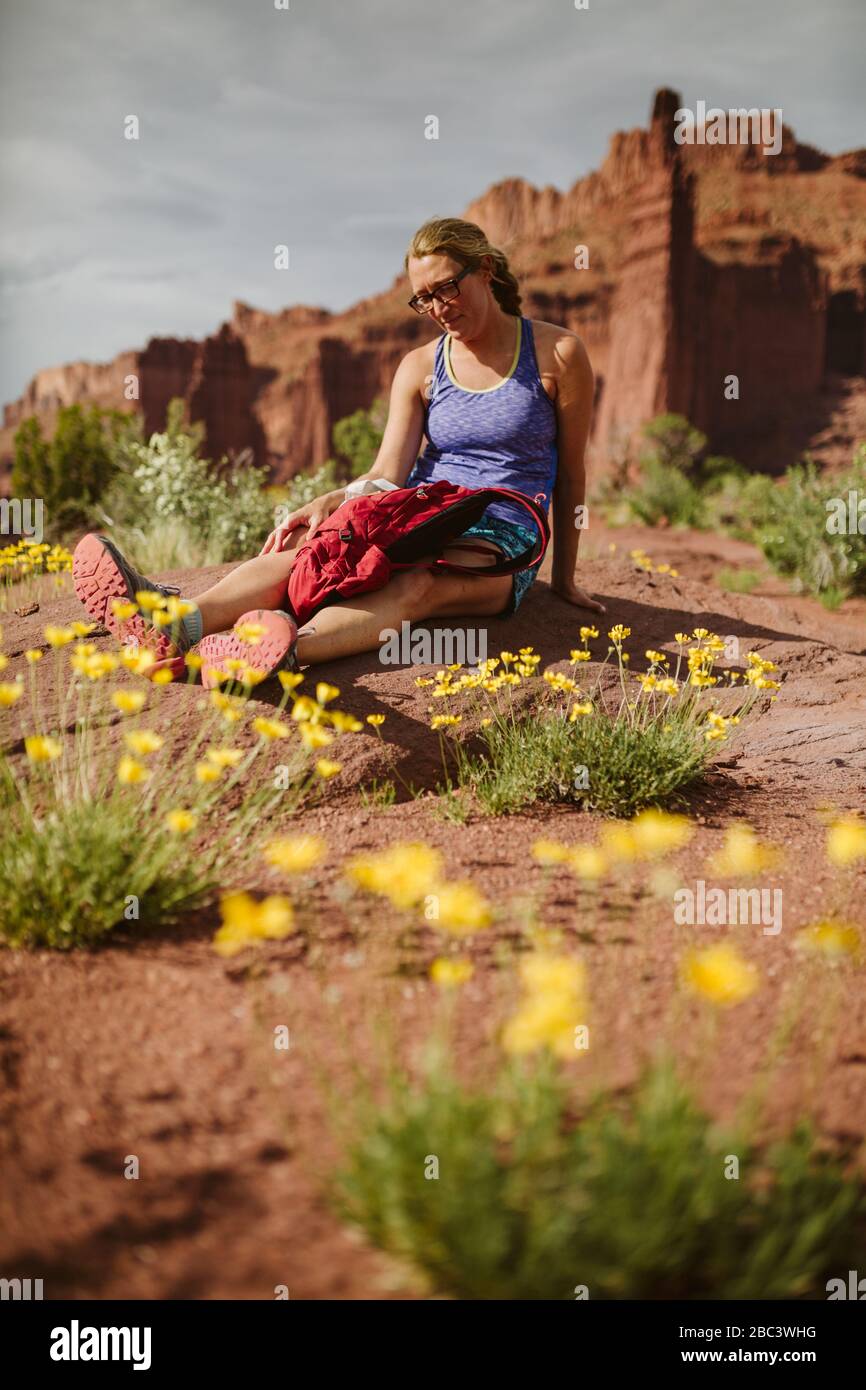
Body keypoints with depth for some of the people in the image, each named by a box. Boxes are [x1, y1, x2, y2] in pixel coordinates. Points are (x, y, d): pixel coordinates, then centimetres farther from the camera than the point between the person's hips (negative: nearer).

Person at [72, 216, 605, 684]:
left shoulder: (557, 353, 1)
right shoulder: (419, 367, 11)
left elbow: (571, 473, 6)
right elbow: (388, 474, 0)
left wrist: (565, 578, 9)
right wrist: (328, 504, -20)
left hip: (499, 551, -3)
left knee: (418, 586, -39)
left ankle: (286, 650, -70)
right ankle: (179, 627, -58)